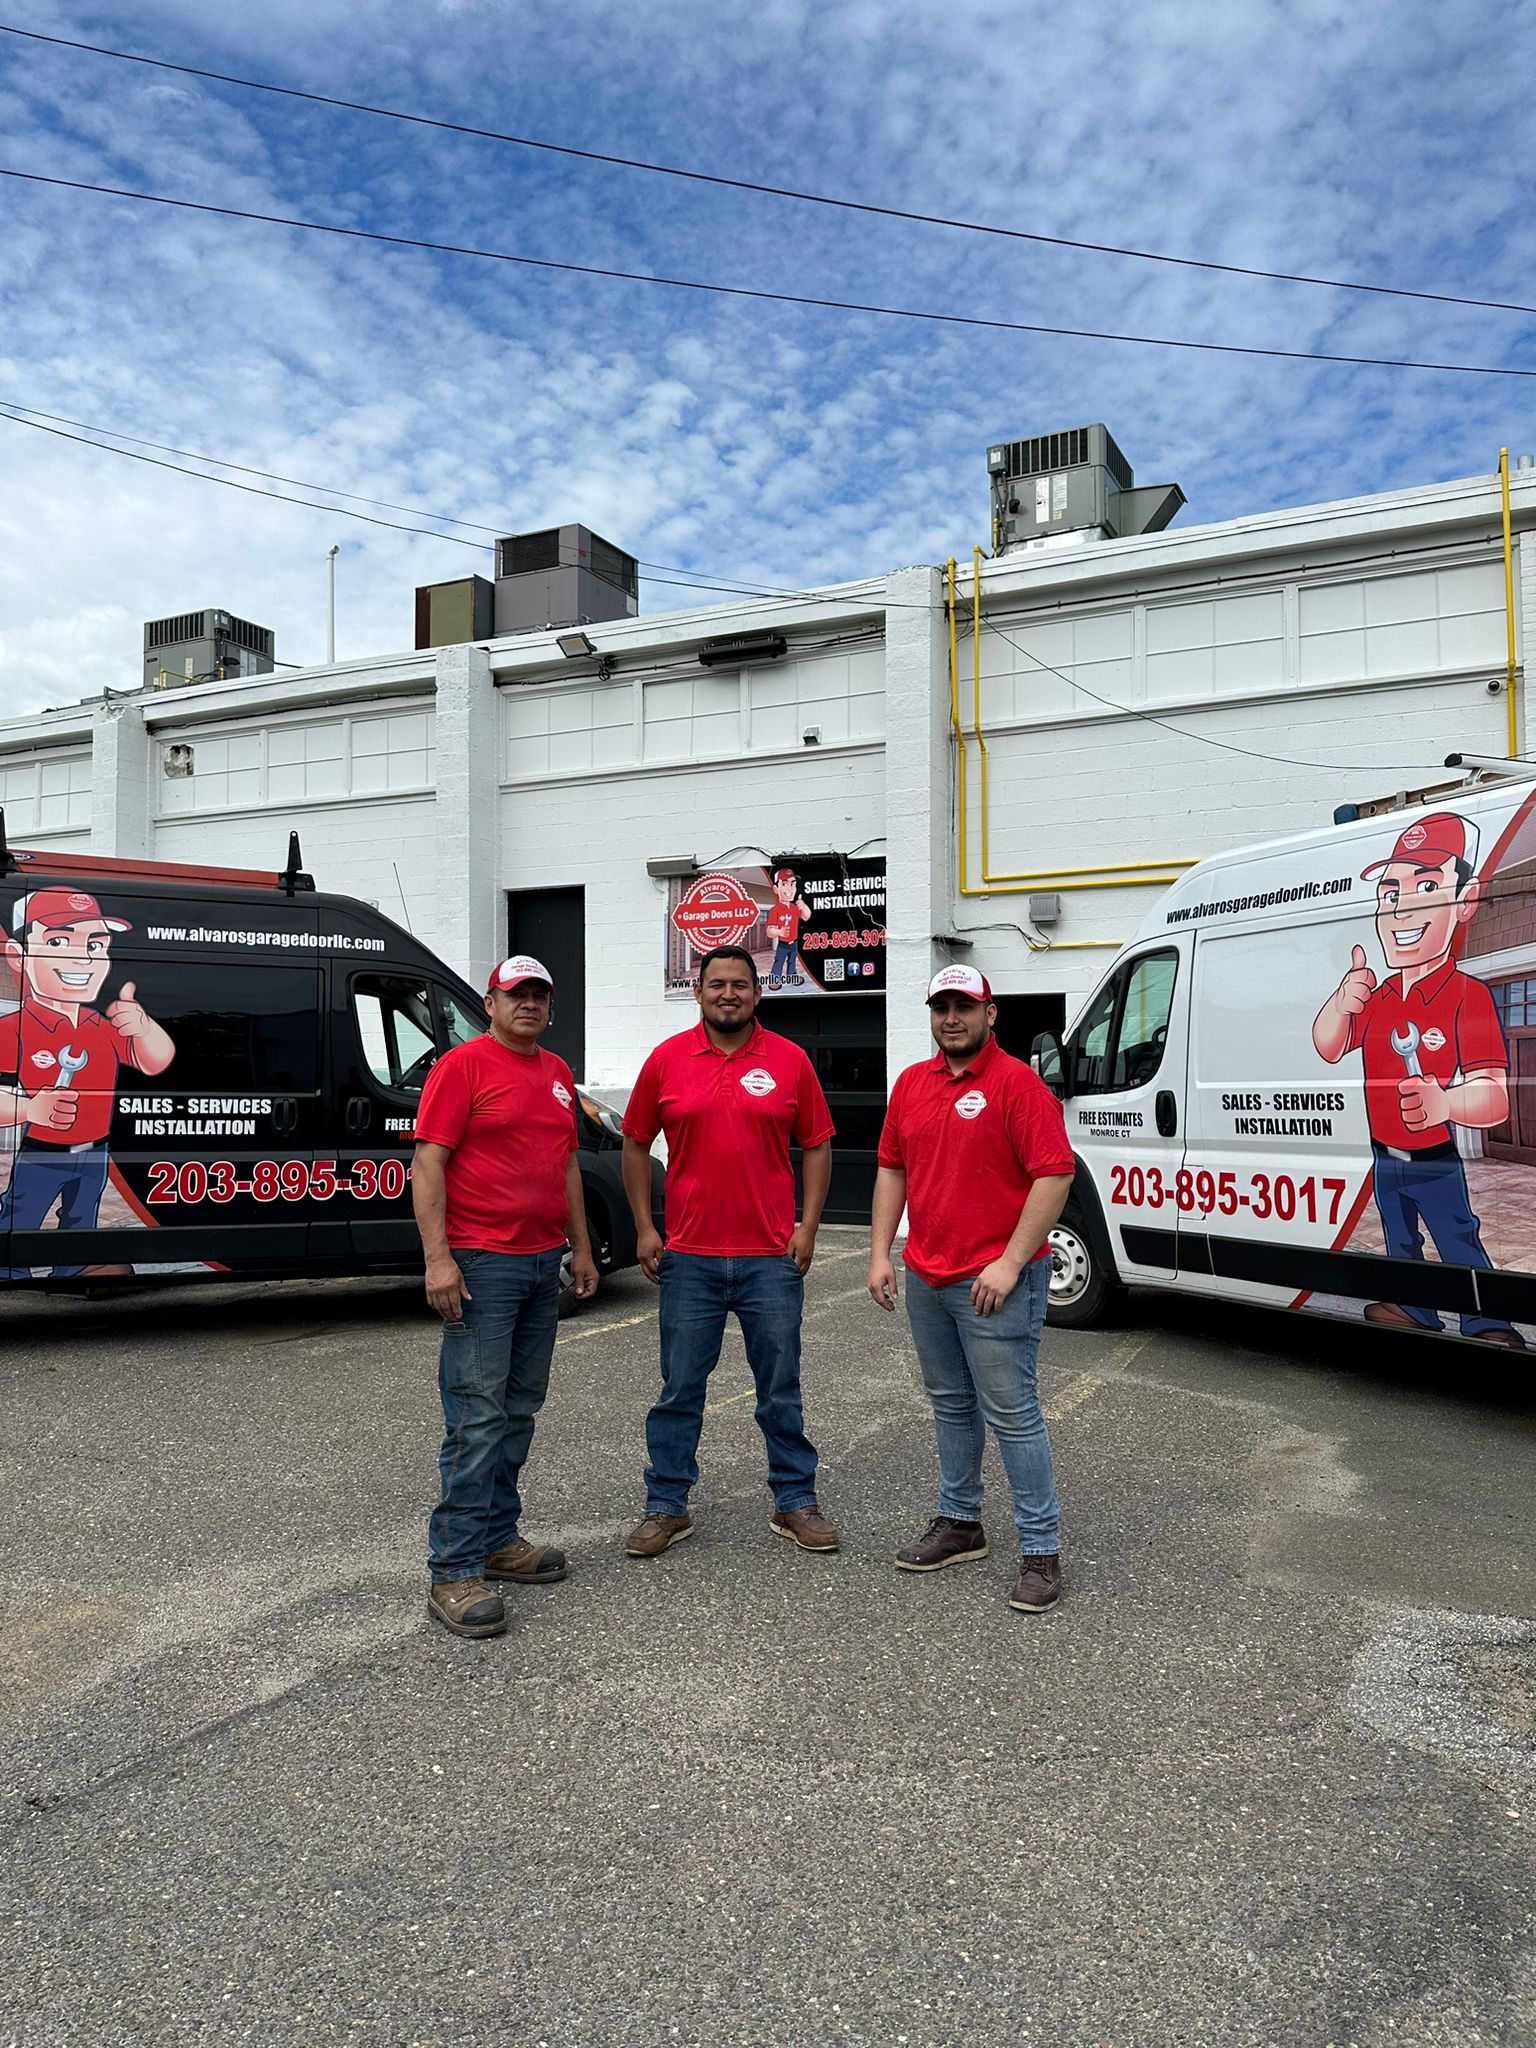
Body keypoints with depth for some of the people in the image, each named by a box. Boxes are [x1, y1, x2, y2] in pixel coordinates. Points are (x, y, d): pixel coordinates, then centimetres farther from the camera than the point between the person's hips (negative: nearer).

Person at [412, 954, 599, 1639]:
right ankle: (455, 1571, 0)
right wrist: (438, 1258, -19)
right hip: (482, 1265, -8)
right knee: (478, 1418, -7)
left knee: (520, 1410, 13)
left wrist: (580, 1246, 19)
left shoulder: (556, 1073, 16)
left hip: (544, 1264, 8)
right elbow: (428, 1162, -13)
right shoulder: (463, 1065, -7)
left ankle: (498, 1539, 25)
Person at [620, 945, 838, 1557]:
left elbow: (817, 1145, 6)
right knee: (679, 1389, 8)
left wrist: (807, 1226, -3)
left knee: (780, 1389, 10)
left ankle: (795, 1502, 24)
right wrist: (644, 1227, 2)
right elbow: (636, 1144, 8)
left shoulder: (789, 1061, 2)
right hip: (688, 1258, 0)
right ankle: (667, 1506, 22)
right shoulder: (667, 1060, 2)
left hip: (771, 1258, 0)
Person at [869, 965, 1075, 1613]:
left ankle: (1041, 1551, 7)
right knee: (951, 1406, 17)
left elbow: (1055, 1175, -16)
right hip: (925, 1278, 7)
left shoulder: (1017, 1084, -11)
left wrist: (1010, 1262, -19)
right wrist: (880, 1254, 8)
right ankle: (958, 1523, 31)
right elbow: (891, 1169, 15)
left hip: (994, 1281, -7)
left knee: (1011, 1414, -3)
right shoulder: (911, 1083, 11)